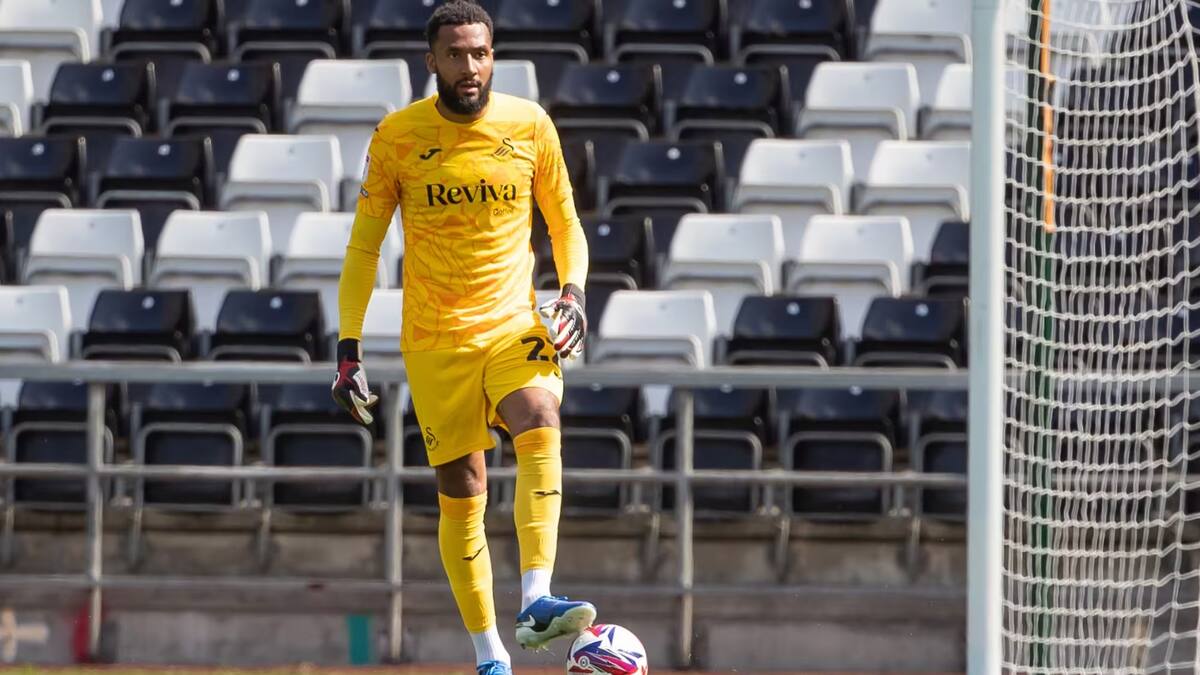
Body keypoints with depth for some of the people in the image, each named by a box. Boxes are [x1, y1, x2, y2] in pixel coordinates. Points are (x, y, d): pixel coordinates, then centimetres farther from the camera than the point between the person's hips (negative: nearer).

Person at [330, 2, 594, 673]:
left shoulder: (530, 125, 0)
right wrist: (350, 350, -2)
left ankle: (536, 601, -35)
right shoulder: (398, 136, -3)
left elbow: (565, 221, 12)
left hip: (515, 323, 0)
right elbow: (363, 246, 4)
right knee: (461, 492, 0)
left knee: (540, 422, -29)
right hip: (435, 338, 0)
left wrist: (574, 291, -7)